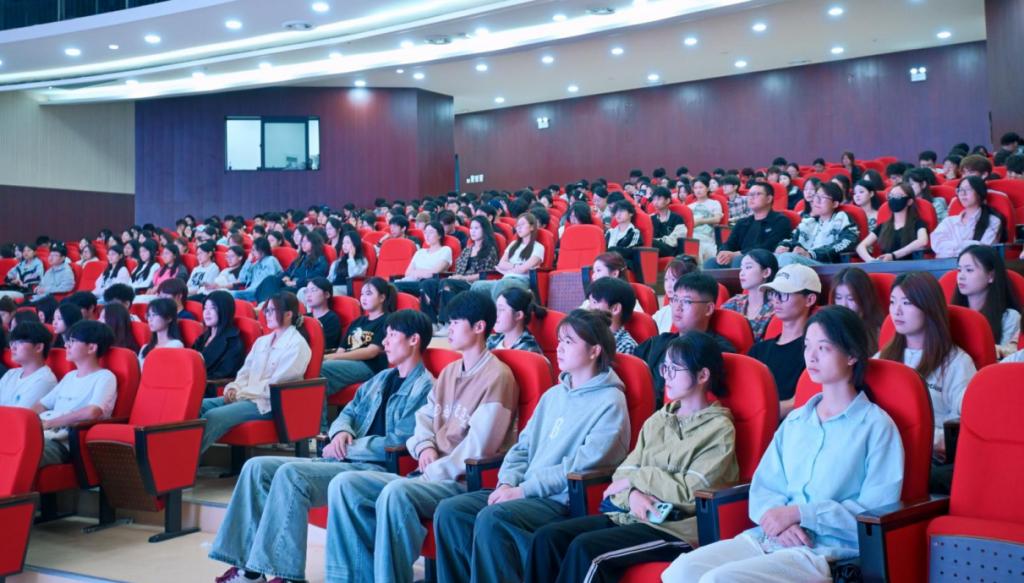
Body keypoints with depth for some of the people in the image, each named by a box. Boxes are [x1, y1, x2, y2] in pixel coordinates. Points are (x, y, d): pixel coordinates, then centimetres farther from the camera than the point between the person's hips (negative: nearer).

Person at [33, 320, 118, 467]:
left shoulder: (104, 377, -1)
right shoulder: (69, 376, 26)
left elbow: (92, 412, -17)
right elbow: (42, 405, 26)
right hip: (40, 435, 7)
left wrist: (49, 423, -13)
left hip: (65, 443, -7)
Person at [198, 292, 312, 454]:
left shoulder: (297, 345, -5)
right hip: (245, 397, 8)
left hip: (268, 404, -7)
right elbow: (245, 372, 17)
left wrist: (241, 393, -13)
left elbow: (275, 385, -12)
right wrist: (234, 388, -5)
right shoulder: (262, 341, 19)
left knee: (213, 416, -28)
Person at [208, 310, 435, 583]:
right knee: (257, 467, -4)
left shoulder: (425, 388, -8)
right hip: (345, 461, 9)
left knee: (290, 474, -29)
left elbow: (400, 443, -18)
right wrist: (342, 433, 0)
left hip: (377, 469, -9)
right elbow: (348, 412, 25)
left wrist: (347, 448, -11)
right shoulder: (381, 379, 20)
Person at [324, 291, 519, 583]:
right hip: (431, 476, 9)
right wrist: (425, 448, 0)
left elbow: (477, 448, -15)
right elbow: (424, 417, 21)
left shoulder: (497, 376, -9)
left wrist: (434, 472, -14)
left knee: (395, 492, -37)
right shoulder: (449, 372, 20)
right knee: (344, 484, -9)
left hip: (467, 481, -9)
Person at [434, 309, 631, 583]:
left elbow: (583, 466, -15)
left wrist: (524, 490, -16)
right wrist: (507, 483, -1)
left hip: (567, 501, -8)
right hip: (525, 492, 8)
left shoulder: (610, 402, -5)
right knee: (449, 511, -12)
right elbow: (522, 447, 19)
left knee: (492, 519, -32)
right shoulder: (553, 395, 20)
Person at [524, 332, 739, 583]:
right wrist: (633, 494, -13)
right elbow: (624, 471, 10)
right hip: (633, 515, 7)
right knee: (548, 536, -14)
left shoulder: (719, 429, -3)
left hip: (676, 528, -7)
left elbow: (690, 491, -13)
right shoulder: (658, 419, 16)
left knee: (586, 548, -28)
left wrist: (636, 479, -5)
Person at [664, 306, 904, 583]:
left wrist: (799, 513, -13)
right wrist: (779, 520, -9)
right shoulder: (794, 421, 18)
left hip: (825, 551, -6)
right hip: (768, 538, 6)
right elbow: (763, 487, 14)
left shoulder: (876, 425, 0)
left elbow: (876, 513, -9)